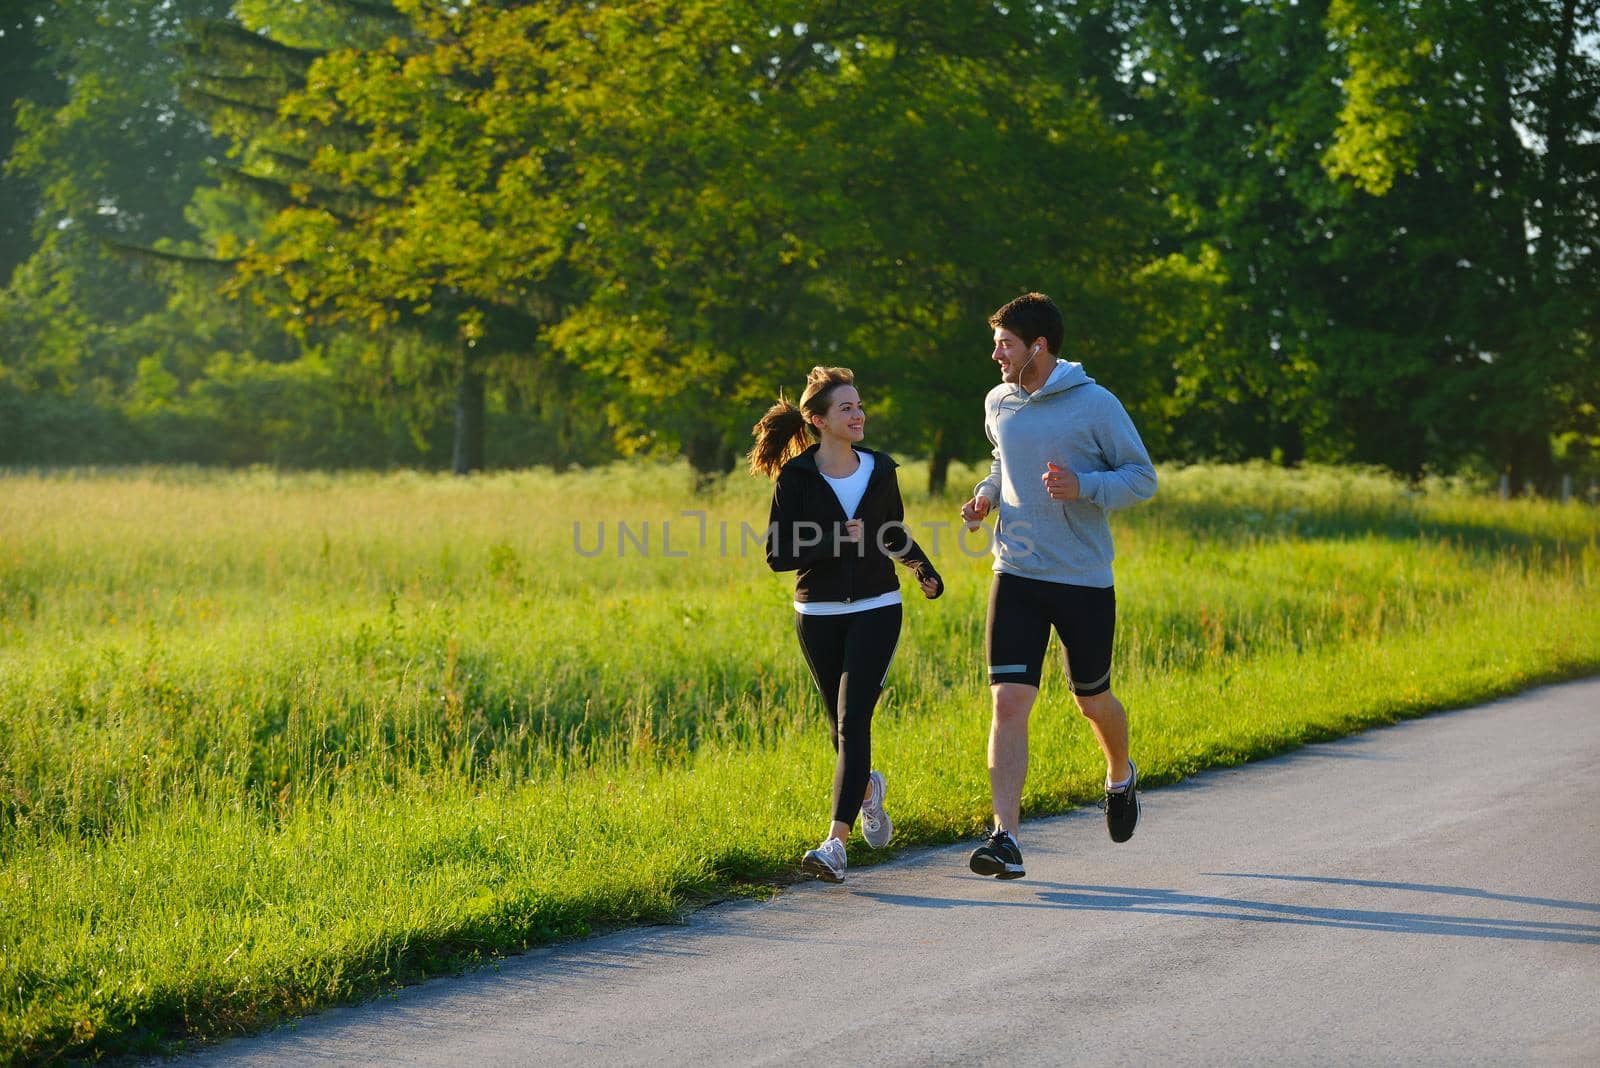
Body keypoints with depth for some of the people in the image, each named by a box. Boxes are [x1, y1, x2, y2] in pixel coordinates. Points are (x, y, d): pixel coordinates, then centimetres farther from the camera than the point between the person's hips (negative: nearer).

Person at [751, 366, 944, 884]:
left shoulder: (879, 469, 3)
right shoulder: (795, 478, -6)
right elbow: (777, 554, -9)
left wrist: (924, 571, 1)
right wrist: (832, 543, -22)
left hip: (875, 611, 0)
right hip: (819, 616, 0)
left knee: (852, 719, -14)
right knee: (841, 723, 14)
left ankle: (835, 843, -19)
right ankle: (867, 788, 48)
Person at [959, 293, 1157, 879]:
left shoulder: (1095, 405, -10)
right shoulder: (998, 403, 5)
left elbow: (1143, 477, -5)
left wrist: (1083, 486, -22)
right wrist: (986, 493, 4)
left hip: (1084, 581, -3)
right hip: (1016, 576, 3)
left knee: (1092, 701, 14)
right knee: (1009, 703, -11)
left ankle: (1121, 777, 47)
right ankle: (1006, 838, -14)